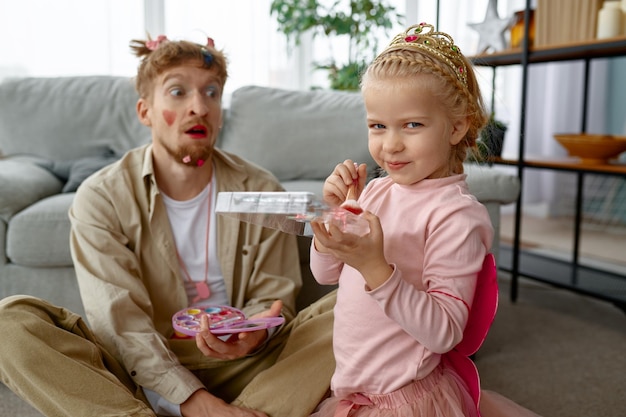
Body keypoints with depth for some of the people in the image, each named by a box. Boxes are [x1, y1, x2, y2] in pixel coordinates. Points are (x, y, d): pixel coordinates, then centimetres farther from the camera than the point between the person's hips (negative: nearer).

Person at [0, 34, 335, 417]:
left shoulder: (262, 191, -1)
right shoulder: (101, 198, -6)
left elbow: (274, 299, 0)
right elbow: (122, 323, -14)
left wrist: (253, 335, -25)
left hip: (240, 370, 1)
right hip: (140, 375, 0)